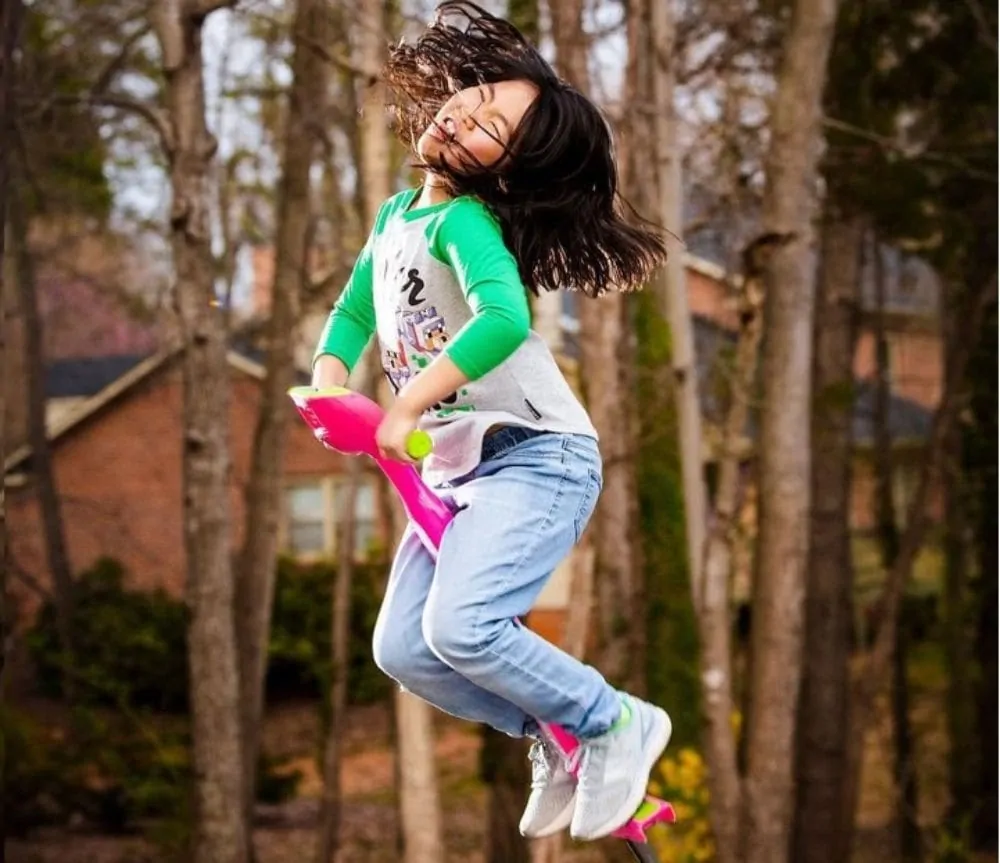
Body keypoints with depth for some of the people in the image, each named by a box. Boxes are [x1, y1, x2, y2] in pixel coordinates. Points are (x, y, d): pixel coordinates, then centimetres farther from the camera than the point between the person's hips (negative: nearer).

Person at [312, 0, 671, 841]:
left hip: (537, 458, -9)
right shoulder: (394, 215, 11)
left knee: (460, 627, -25)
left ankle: (618, 725, -5)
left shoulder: (464, 222, -17)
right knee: (403, 651, 2)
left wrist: (405, 407, -29)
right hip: (457, 470, 9)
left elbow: (503, 321, -36)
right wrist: (328, 383, -2)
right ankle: (555, 736, 20)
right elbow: (352, 315, 20)